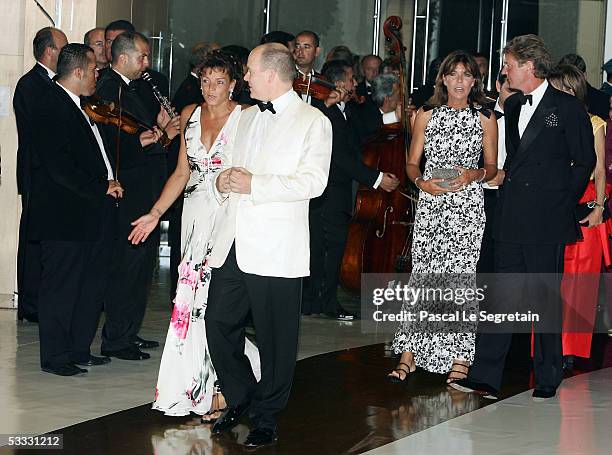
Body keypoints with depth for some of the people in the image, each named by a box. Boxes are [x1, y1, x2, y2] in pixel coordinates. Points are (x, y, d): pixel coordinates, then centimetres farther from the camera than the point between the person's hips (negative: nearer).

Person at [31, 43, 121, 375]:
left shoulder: (79, 107, 16)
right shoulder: (52, 107, -15)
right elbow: (59, 167, -21)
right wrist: (102, 189, -15)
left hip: (91, 215, 10)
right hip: (65, 217, -10)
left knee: (92, 284, 14)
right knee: (61, 287, -1)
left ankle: (79, 349, 24)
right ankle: (54, 357, 8)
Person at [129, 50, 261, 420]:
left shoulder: (245, 118, -4)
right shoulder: (190, 115, 12)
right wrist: (155, 214, 12)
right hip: (197, 216, 5)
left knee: (213, 296, -11)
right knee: (196, 290, 2)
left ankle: (220, 389, 0)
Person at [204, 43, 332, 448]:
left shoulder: (312, 121, -4)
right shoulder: (248, 117, 19)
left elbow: (313, 181, -15)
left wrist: (253, 185, -18)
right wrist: (225, 180, 6)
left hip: (275, 248, -6)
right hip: (233, 244, 7)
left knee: (275, 338, 2)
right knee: (219, 324, 5)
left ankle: (266, 418, 16)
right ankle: (240, 399, 25)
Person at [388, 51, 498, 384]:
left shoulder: (485, 119, 7)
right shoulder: (426, 115, 10)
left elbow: (492, 167, 11)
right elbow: (411, 163, 12)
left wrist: (473, 175, -9)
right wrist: (422, 182, -8)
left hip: (468, 207, -1)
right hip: (430, 206, 1)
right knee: (423, 277, -3)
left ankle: (460, 358, -1)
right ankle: (408, 355, 1)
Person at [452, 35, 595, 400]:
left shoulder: (568, 108, -5)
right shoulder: (513, 106, 14)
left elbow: (585, 161, -2)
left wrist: (563, 203, -3)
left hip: (547, 220, -5)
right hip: (512, 219, 5)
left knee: (547, 298, 3)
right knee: (504, 295, 4)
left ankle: (548, 379, 14)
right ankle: (486, 377, 3)